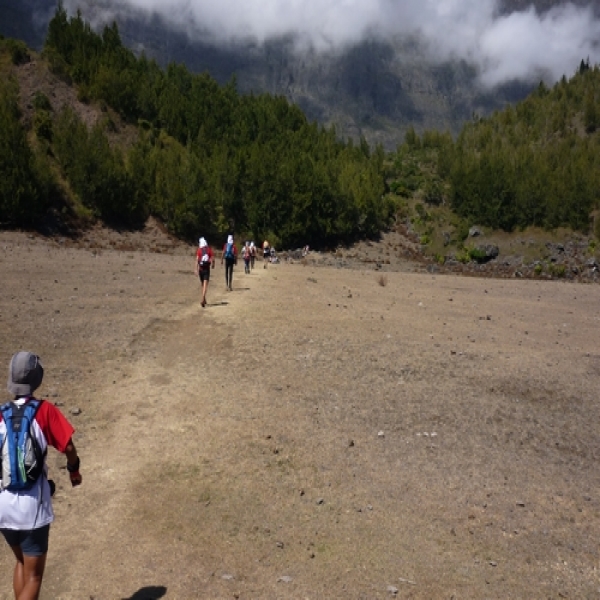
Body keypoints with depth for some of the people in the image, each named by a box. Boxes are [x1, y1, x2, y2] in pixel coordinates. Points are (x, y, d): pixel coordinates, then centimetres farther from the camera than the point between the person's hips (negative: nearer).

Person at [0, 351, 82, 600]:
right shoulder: (45, 410, -8)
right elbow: (68, 448, -9)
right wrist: (74, 470, 11)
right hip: (32, 507, -4)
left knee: (21, 562, 27)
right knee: (33, 575, 8)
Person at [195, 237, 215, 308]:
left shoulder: (199, 250, -2)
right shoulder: (209, 249, -2)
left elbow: (197, 260, -9)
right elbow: (212, 259, -4)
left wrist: (196, 270, -10)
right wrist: (213, 264, 18)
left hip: (201, 269, 1)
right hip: (207, 269, -1)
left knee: (203, 285, 18)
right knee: (205, 285, -6)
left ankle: (204, 300, 29)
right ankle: (203, 300, -22)